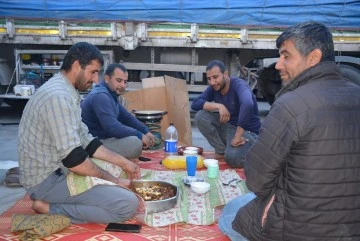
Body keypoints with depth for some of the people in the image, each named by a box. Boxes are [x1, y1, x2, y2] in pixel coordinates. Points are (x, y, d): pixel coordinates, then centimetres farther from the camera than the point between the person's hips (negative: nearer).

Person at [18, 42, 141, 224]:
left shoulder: (65, 93, 12)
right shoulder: (57, 96, -22)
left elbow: (85, 140, 15)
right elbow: (73, 159, -26)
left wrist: (123, 162, 8)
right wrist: (113, 181, -15)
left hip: (57, 170, 11)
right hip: (47, 179, -11)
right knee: (127, 204, -19)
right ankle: (49, 209, -9)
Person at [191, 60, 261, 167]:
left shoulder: (238, 84, -23)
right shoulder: (213, 88, -3)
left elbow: (247, 105, -42)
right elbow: (195, 104, -12)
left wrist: (237, 137, -41)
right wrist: (219, 106, -26)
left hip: (247, 131, -6)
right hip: (227, 126, 6)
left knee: (232, 157, -32)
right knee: (200, 116, -14)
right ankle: (221, 151, 1)